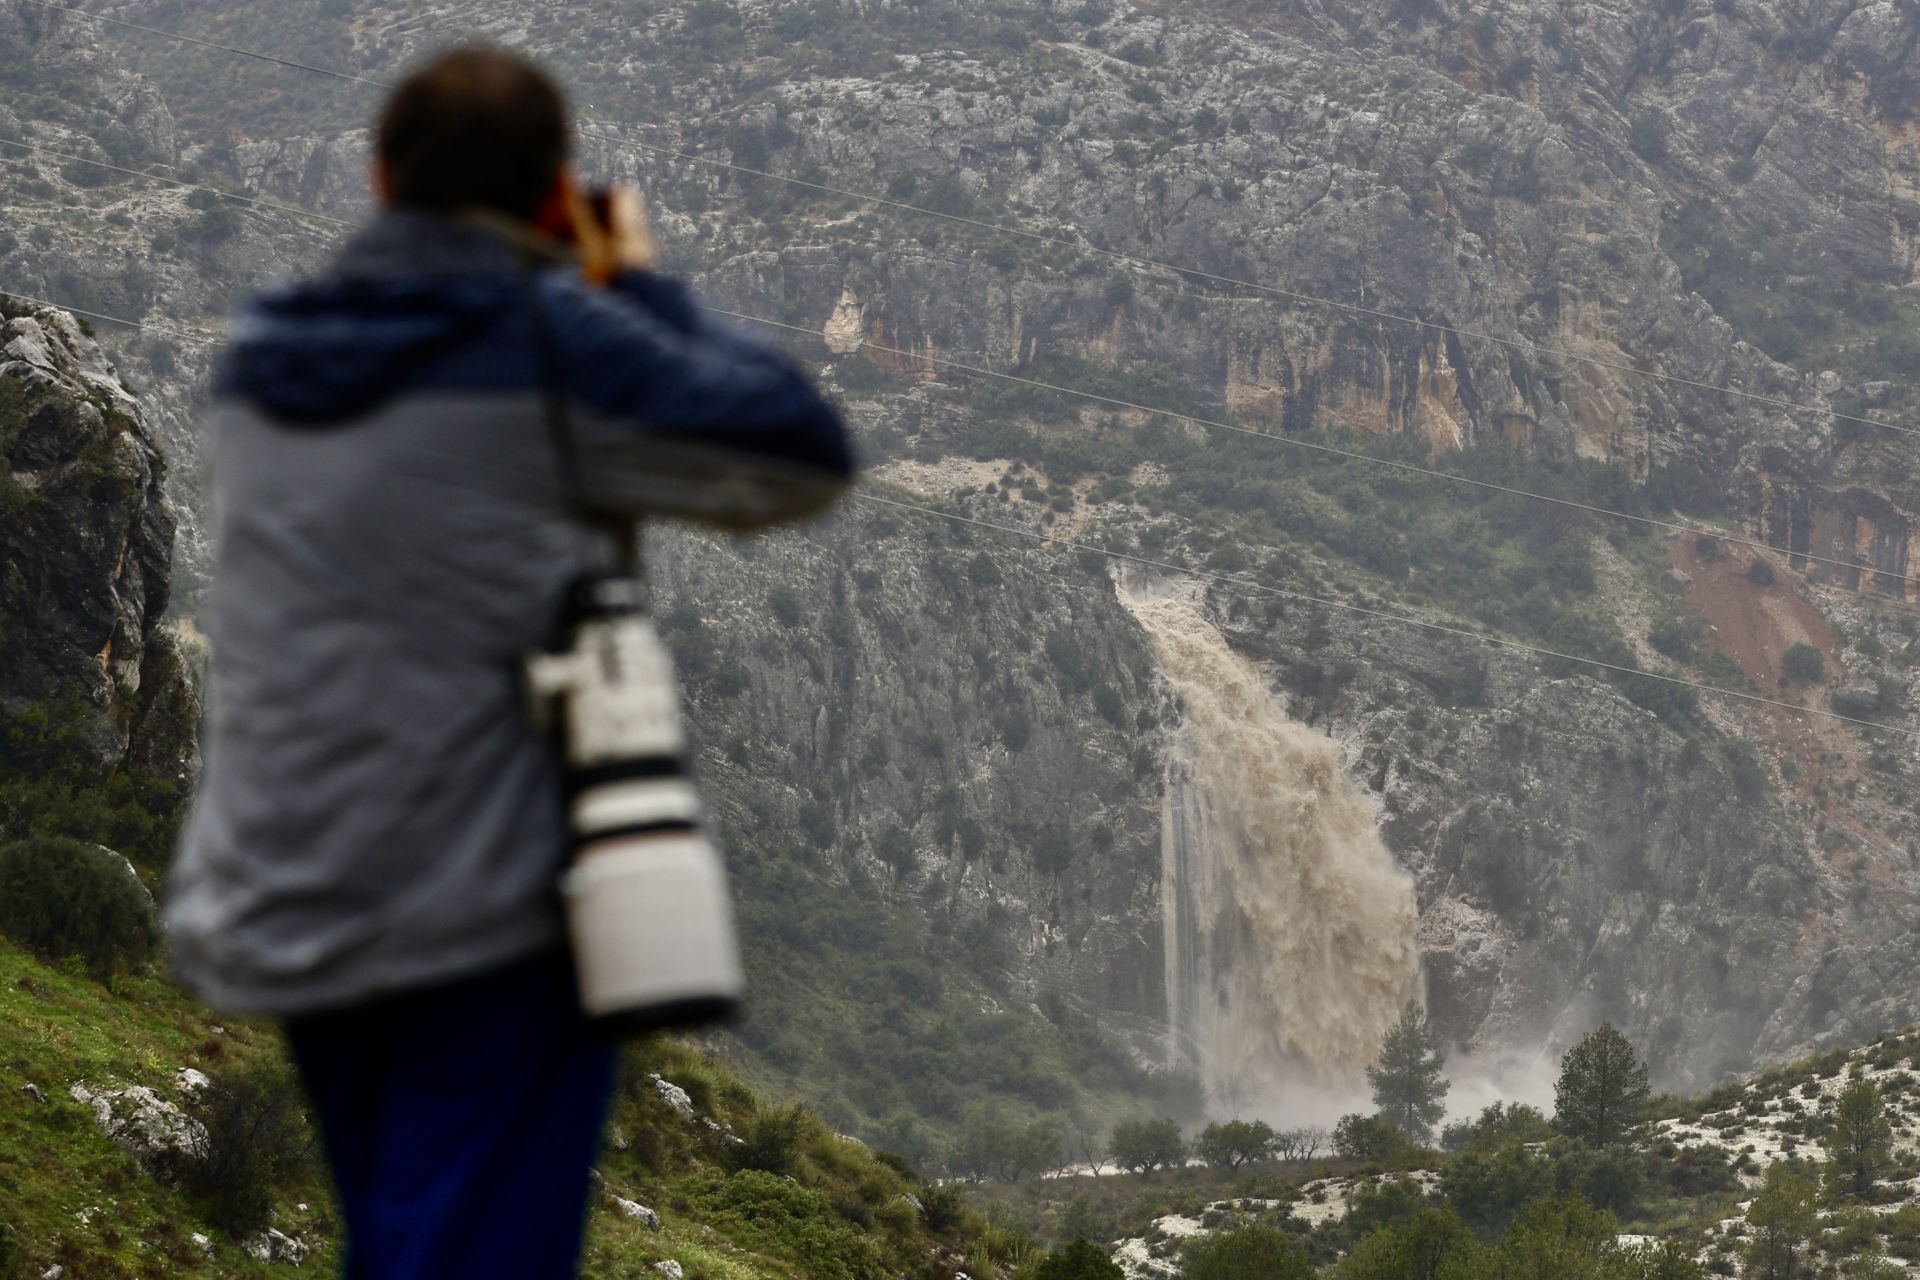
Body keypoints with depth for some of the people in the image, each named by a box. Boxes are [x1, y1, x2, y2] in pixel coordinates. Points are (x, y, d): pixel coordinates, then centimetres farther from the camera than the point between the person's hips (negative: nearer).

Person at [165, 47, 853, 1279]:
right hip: (490, 925, -6)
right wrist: (647, 293, 6)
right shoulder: (551, 340, -11)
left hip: (283, 922, 7)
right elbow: (802, 455, -6)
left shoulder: (262, 351, 7)